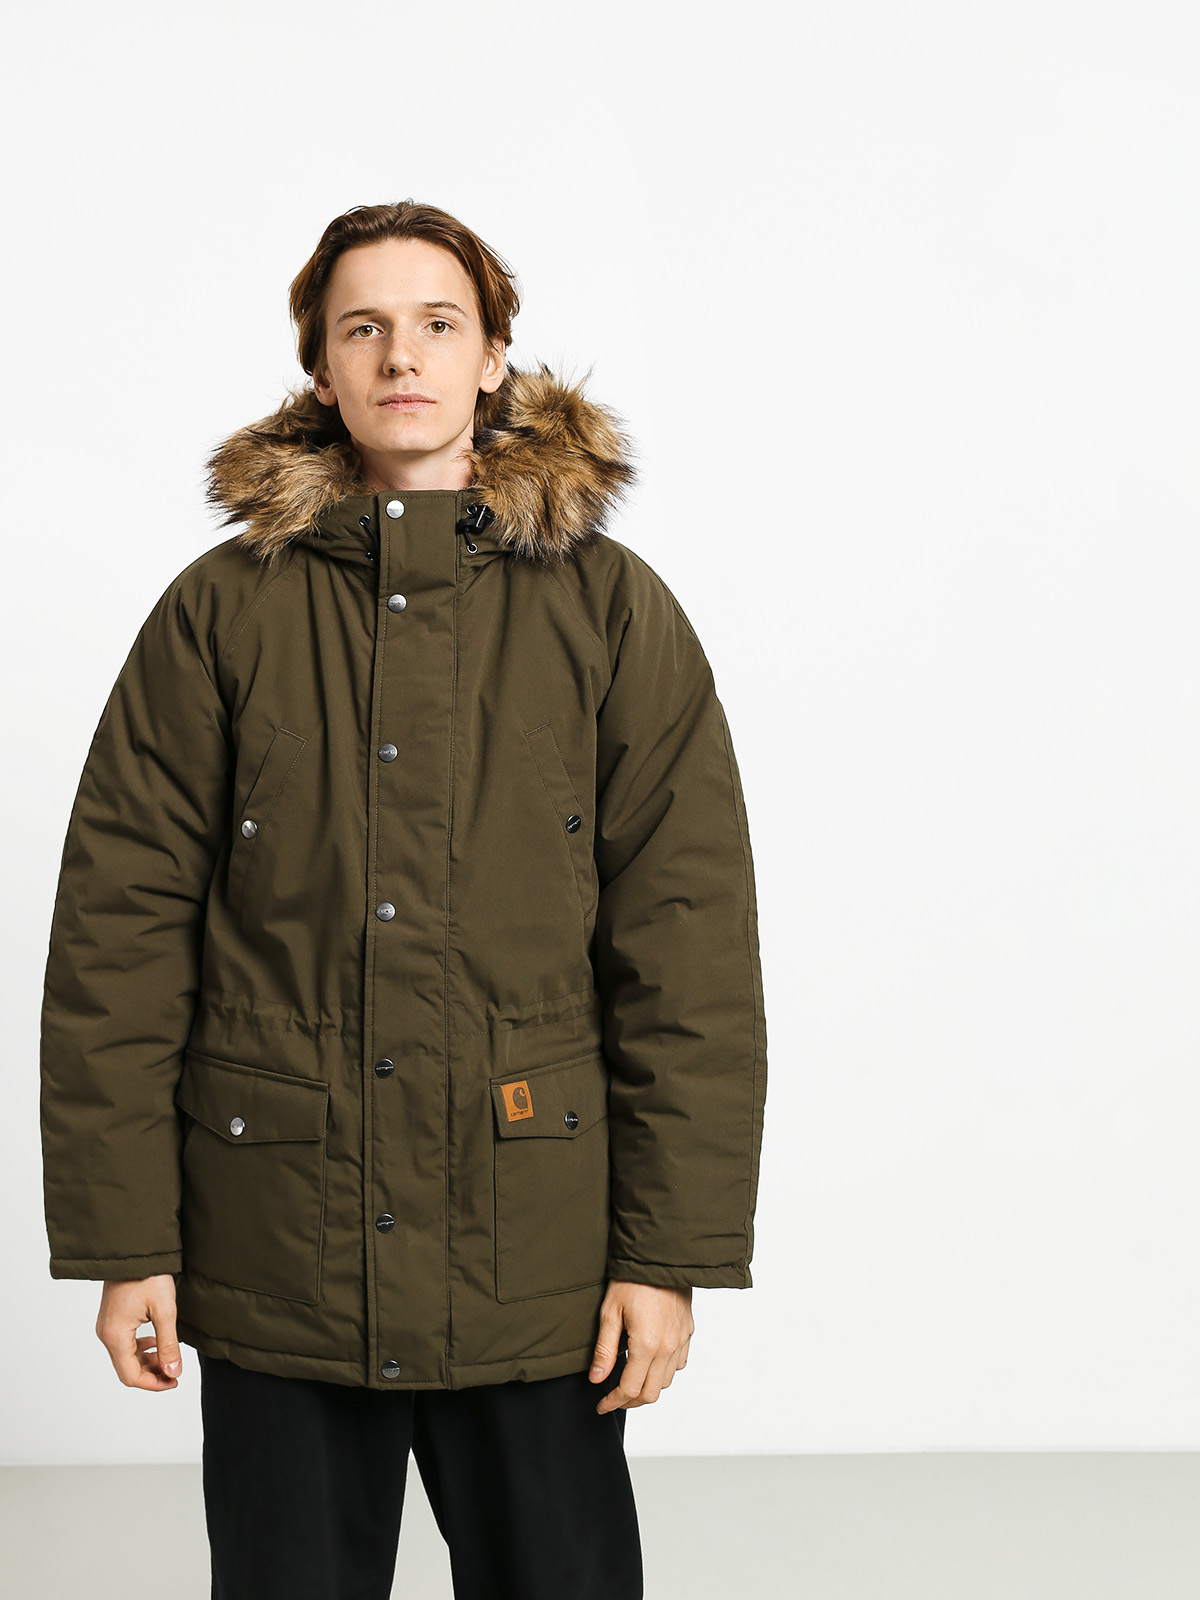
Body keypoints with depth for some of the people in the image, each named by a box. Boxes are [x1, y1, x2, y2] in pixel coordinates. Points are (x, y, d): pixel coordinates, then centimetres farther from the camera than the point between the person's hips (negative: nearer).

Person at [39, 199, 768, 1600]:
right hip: (275, 1260, 1)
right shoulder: (223, 612, 2)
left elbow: (691, 944, -1)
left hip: (536, 1264, 0)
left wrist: (673, 1248, -5)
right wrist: (124, 1238, -2)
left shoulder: (610, 608, 1)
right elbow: (118, 931, 1)